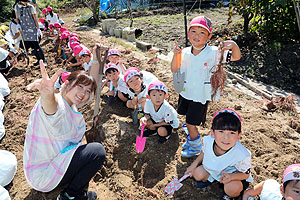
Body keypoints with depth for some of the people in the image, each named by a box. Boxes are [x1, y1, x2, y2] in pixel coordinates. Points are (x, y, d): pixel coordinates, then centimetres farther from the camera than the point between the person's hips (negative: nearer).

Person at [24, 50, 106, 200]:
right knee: (98, 151, -17)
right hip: (43, 175, -9)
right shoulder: (55, 105, -26)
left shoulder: (71, 105, 0)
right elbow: (50, 103, -52)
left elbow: (92, 80, 12)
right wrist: (48, 94, -72)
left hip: (53, 162, 9)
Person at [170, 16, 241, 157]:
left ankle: (196, 147, 30)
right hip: (186, 92, 5)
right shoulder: (185, 52, -4)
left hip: (201, 95, -5)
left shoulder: (213, 52, -15)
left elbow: (236, 57, -15)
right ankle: (191, 138, 49)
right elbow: (174, 70, -2)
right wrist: (175, 55, -19)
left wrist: (234, 45, -36)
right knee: (188, 120, 21)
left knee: (191, 123, 3)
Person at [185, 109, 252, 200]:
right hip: (212, 169, 4)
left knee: (233, 188, -32)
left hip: (234, 174, -4)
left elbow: (245, 174, -19)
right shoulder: (208, 140, -26)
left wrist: (231, 176, -39)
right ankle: (210, 178, 23)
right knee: (198, 174, -12)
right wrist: (194, 164, -2)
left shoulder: (242, 155, -38)